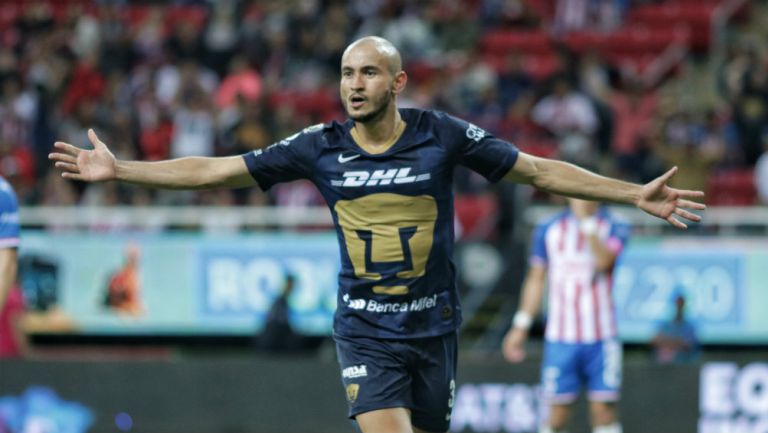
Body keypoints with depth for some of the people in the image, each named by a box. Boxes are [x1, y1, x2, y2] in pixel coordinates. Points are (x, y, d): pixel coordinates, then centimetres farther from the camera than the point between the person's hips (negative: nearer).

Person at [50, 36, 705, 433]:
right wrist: (119, 170, -2)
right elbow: (217, 171, 2)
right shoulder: (321, 148, -2)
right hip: (365, 331, -1)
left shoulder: (442, 135, -5)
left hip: (434, 328, 1)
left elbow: (538, 170, 1)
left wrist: (633, 194, -4)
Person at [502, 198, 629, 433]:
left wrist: (587, 220, -19)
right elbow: (536, 279, 13)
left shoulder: (615, 228, 1)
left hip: (601, 338, -1)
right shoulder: (548, 230, 7)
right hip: (560, 337, 1)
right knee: (558, 412, 0)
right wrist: (521, 326, 10)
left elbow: (604, 261, -18)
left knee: (604, 409, -4)